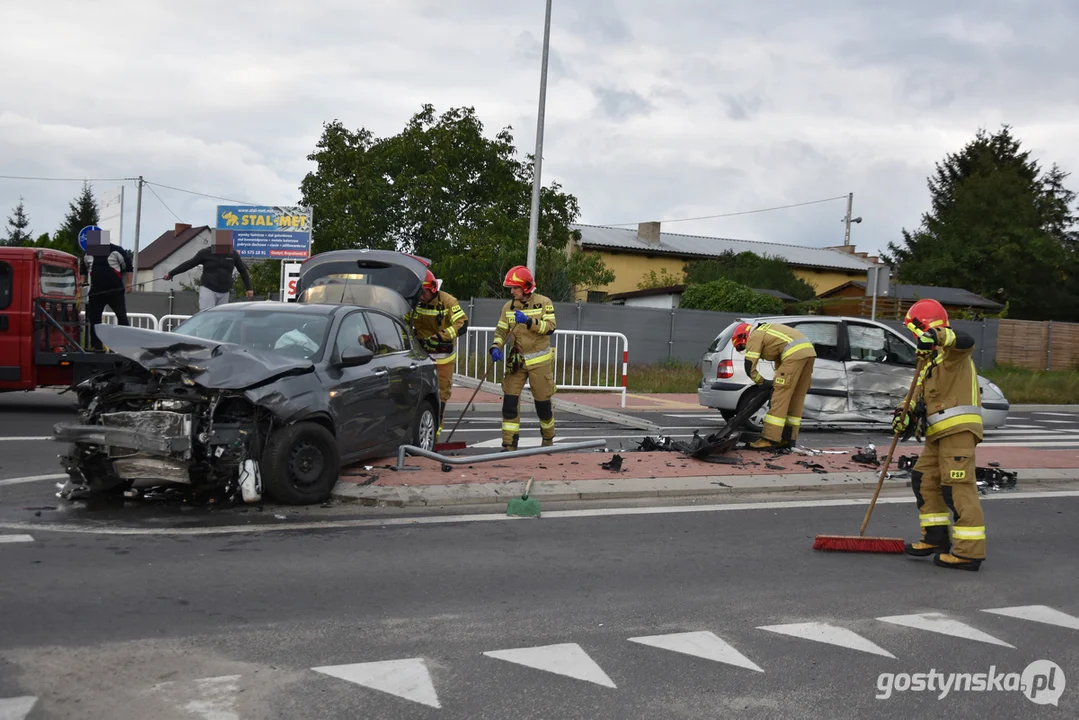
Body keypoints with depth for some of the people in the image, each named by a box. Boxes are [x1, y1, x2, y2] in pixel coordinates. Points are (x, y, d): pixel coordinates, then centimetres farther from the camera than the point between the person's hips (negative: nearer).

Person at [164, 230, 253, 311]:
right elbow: (188, 264, 2)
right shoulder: (205, 253, -4)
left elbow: (243, 271, 11)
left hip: (224, 292, 4)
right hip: (208, 289, -3)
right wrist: (171, 273, 5)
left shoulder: (233, 254, 4)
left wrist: (249, 288, 9)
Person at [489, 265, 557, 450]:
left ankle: (548, 438, 31)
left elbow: (550, 327, -18)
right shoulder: (509, 307, 3)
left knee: (543, 402, 7)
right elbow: (501, 331, 4)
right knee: (510, 399, -7)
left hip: (540, 361, -3)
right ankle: (509, 444, -1)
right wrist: (496, 347, -15)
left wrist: (529, 321, -30)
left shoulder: (544, 303, -7)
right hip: (516, 361, 3)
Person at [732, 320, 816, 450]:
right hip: (809, 350, 9)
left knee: (780, 397, -8)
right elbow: (779, 357, 35)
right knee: (796, 399, 13)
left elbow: (749, 368, -1)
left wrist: (762, 382, 17)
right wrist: (777, 383, 29)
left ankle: (769, 439, -9)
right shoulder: (765, 331, 32)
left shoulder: (754, 337, 5)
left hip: (795, 353, -9)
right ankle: (789, 438, 17)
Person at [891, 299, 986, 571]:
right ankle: (936, 538, 21)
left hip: (959, 428, -10)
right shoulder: (931, 358, 22)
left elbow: (966, 341, -32)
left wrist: (938, 335, -49)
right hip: (939, 432, 10)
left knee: (958, 487, -12)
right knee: (924, 480, 14)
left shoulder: (951, 352, -7)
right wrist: (906, 414, -1)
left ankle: (969, 551, -11)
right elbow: (920, 394, 17)